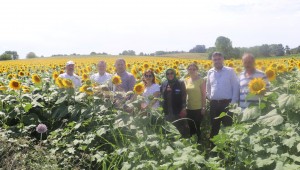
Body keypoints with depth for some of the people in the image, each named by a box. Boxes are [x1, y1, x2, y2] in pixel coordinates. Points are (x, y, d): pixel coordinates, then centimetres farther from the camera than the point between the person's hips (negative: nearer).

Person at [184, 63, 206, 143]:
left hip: (198, 108, -5)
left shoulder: (201, 80, -7)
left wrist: (204, 107, -10)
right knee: (191, 127, 11)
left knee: (198, 127, 2)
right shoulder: (186, 81, 7)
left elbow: (204, 94, -8)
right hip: (189, 108, 5)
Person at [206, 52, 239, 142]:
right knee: (214, 127, 12)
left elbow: (235, 87, -4)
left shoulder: (230, 71, -3)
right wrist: (210, 97, 12)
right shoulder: (210, 72, 8)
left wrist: (234, 102, -10)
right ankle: (213, 145, 22)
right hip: (214, 103, 4)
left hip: (227, 103, -4)